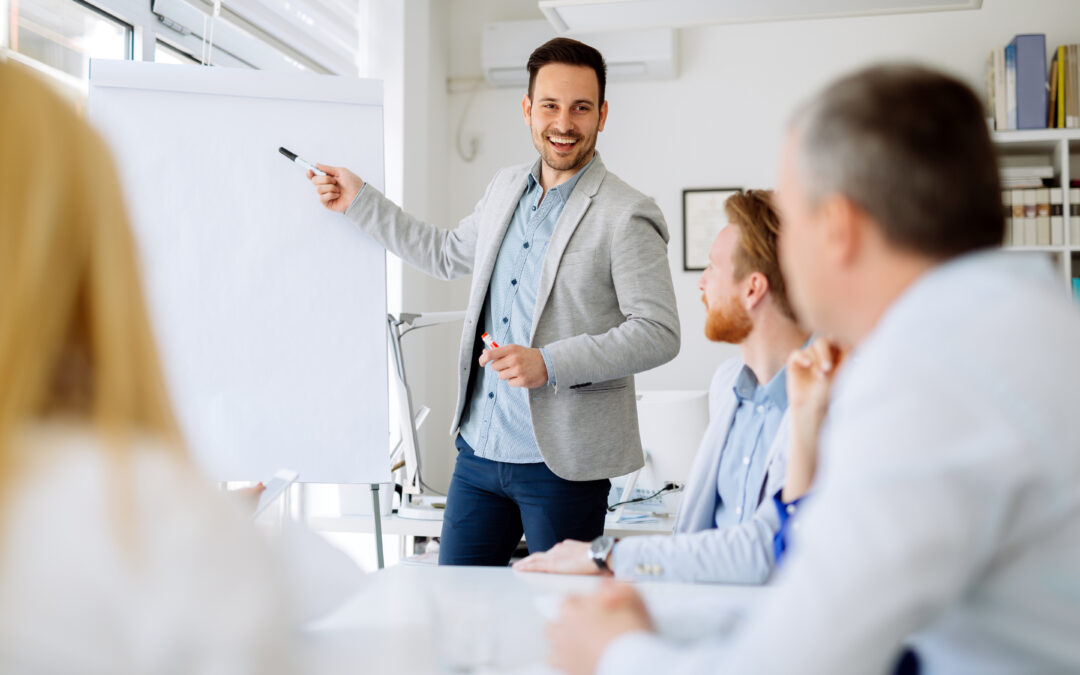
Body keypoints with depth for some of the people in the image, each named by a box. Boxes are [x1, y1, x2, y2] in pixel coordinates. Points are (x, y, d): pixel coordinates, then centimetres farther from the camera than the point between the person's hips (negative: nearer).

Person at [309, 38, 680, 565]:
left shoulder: (626, 216, -11)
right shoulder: (505, 189, 11)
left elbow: (659, 333, -15)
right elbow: (447, 255, 27)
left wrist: (549, 364, -23)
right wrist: (359, 201, 26)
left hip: (561, 462, -6)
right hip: (479, 448, 6)